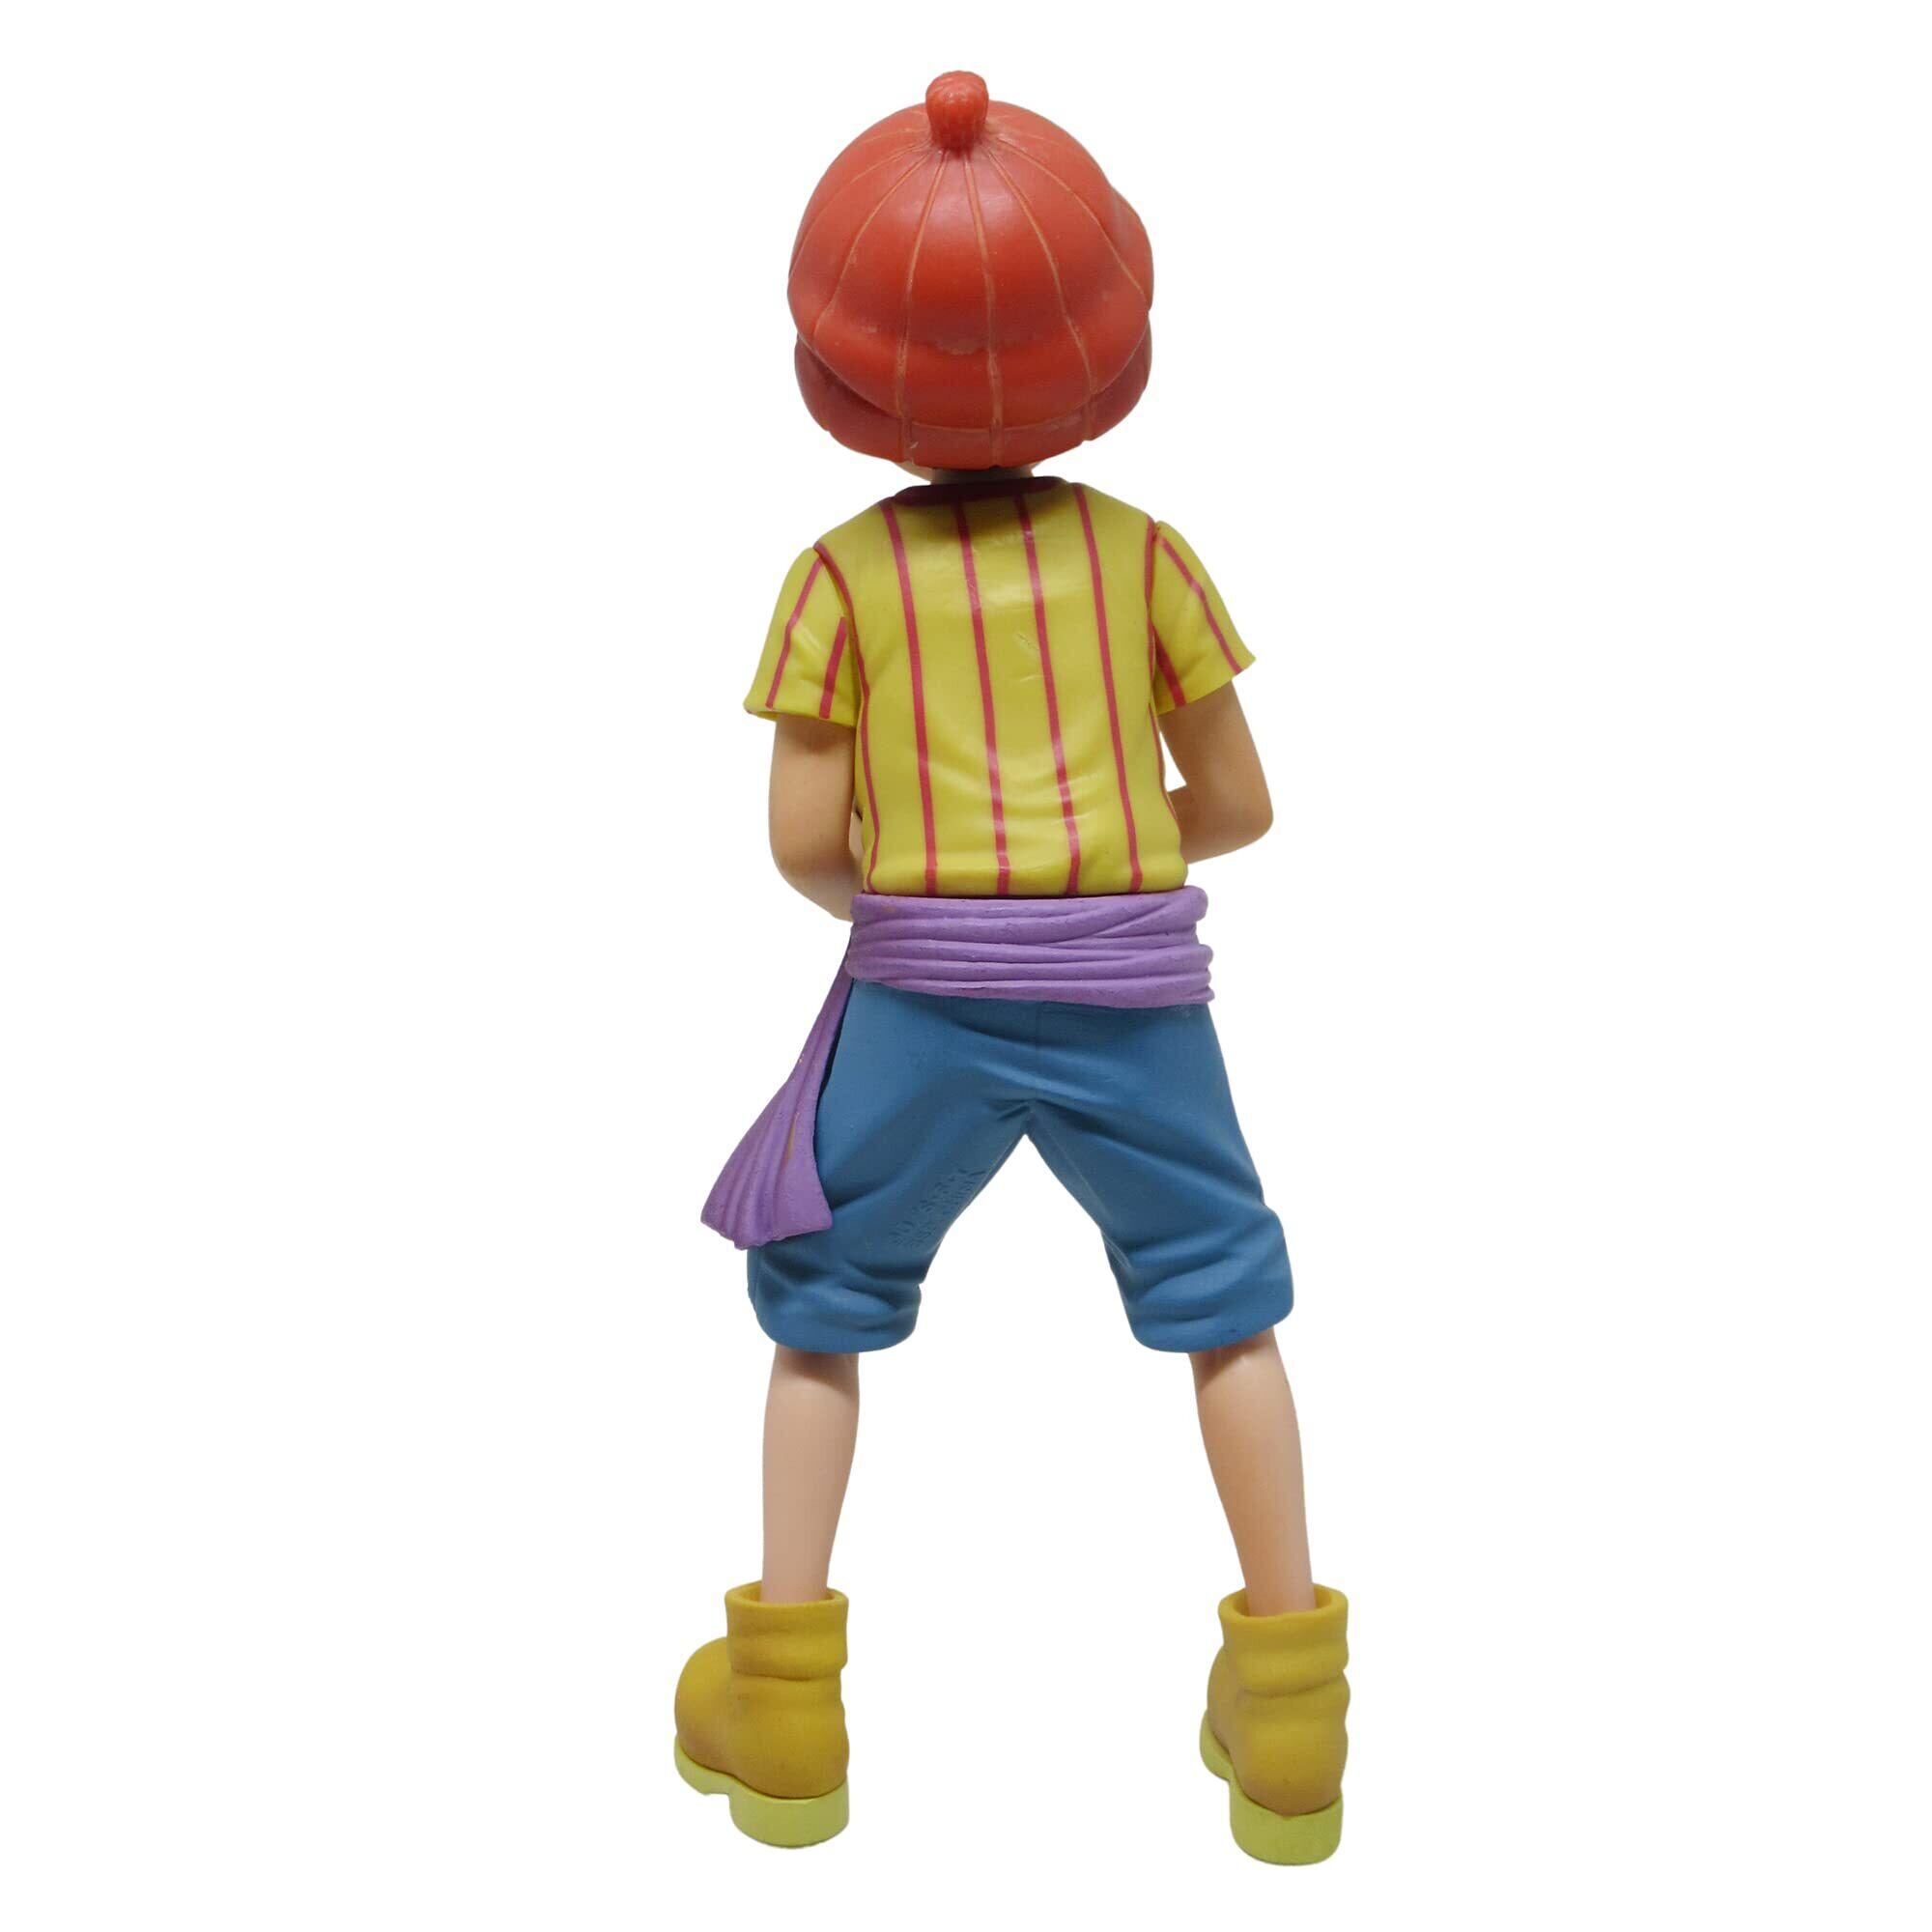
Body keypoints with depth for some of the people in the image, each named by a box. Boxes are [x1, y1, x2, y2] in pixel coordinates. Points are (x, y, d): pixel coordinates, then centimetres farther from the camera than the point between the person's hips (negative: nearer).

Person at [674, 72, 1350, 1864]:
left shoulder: (843, 572, 0)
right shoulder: (1144, 549, 5)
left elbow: (802, 836, -5)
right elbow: (1235, 806, 6)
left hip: (921, 980, -1)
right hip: (1132, 981, 1)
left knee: (820, 1299, 19)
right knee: (1222, 1301, 18)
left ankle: (783, 1685, 21)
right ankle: (1287, 1702, 21)